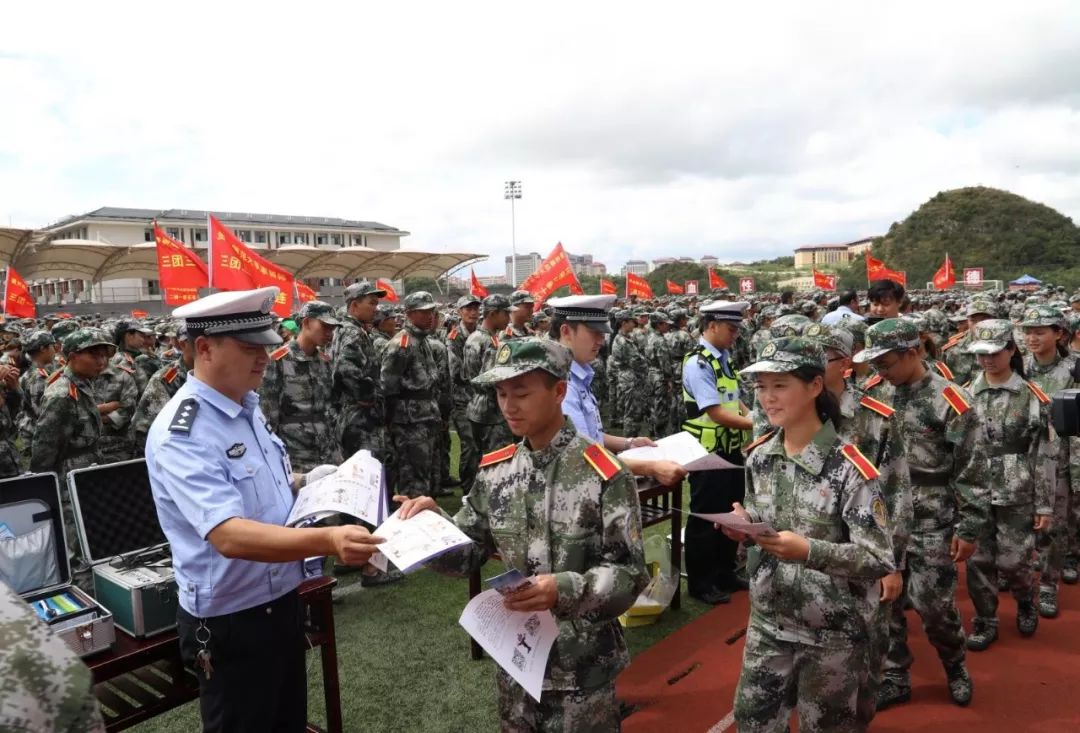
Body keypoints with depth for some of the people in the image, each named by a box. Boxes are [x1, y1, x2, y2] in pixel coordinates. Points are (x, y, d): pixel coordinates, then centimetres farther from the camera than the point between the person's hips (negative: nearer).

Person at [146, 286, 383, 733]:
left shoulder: (247, 407, 3)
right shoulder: (181, 434, -24)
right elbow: (230, 536, -36)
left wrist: (303, 484, 2)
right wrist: (327, 541, -47)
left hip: (282, 602, 8)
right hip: (231, 621, -8)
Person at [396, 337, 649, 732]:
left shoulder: (603, 475, -17)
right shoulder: (494, 470, -2)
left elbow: (629, 573, -16)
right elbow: (468, 552, 4)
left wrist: (566, 590, -31)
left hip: (582, 667, -4)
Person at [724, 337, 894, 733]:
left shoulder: (849, 467, -20)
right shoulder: (759, 455, -2)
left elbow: (880, 560, -20)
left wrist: (808, 551, -34)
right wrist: (743, 528, -13)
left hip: (832, 632, -5)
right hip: (768, 623, 5)